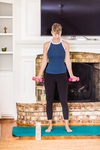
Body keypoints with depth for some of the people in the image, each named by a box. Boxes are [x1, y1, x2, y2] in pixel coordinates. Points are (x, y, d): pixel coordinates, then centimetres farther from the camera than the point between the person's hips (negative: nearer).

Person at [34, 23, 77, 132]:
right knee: (49, 101, 5)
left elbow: (67, 61, 3)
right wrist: (39, 75, 0)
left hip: (62, 75, 0)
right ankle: (50, 125, 18)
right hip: (49, 75, 1)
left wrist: (71, 75, -3)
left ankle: (67, 125, 14)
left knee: (64, 100, 1)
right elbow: (44, 61, 5)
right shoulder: (47, 45, 2)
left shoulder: (65, 44, 2)